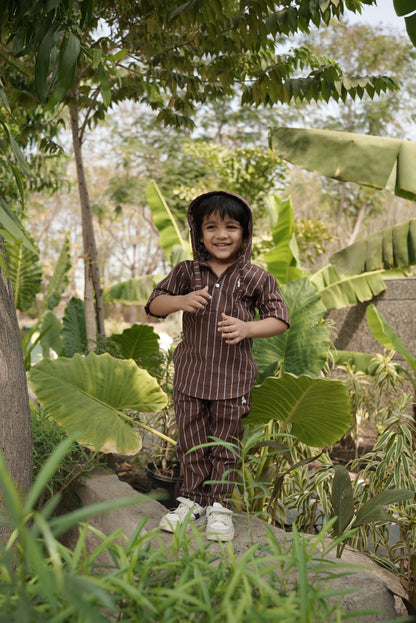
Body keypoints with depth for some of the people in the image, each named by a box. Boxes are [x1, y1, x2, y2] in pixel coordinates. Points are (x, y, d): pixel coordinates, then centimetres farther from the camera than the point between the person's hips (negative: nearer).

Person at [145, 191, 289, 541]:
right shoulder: (187, 272, 3)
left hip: (233, 377, -2)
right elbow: (154, 305, 6)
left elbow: (280, 320, -1)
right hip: (191, 373, 2)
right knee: (191, 442, 12)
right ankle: (193, 500, 30)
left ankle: (220, 506, 24)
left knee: (225, 445, 9)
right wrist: (180, 301, -15)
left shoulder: (255, 278, -3)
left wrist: (247, 329, -20)